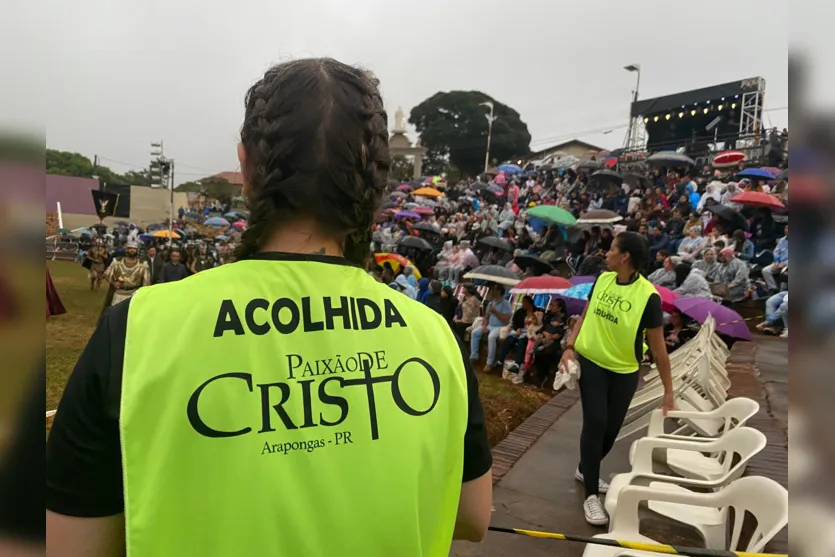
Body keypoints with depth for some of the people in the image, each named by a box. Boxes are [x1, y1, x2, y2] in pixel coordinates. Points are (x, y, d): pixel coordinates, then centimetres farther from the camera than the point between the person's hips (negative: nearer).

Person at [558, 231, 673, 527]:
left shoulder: (648, 295, -18)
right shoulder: (602, 279, -5)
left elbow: (658, 346, -14)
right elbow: (585, 316, 7)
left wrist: (668, 392, -12)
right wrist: (570, 347, -7)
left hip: (625, 372, -1)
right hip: (591, 362, 1)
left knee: (611, 429, 11)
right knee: (595, 423, -5)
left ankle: (585, 471, 38)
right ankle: (592, 495, 5)